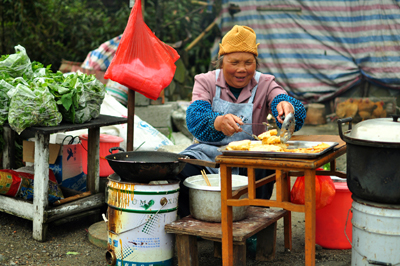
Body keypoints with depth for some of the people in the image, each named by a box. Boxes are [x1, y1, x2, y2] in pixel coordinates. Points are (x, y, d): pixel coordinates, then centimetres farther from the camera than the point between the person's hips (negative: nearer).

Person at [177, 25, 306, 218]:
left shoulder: (265, 84, 4)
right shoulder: (205, 81, 3)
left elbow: (297, 115, -13)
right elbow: (195, 117, -17)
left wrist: (288, 107, -40)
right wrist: (218, 122, -41)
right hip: (208, 150, 0)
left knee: (263, 172, -33)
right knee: (180, 171, -28)